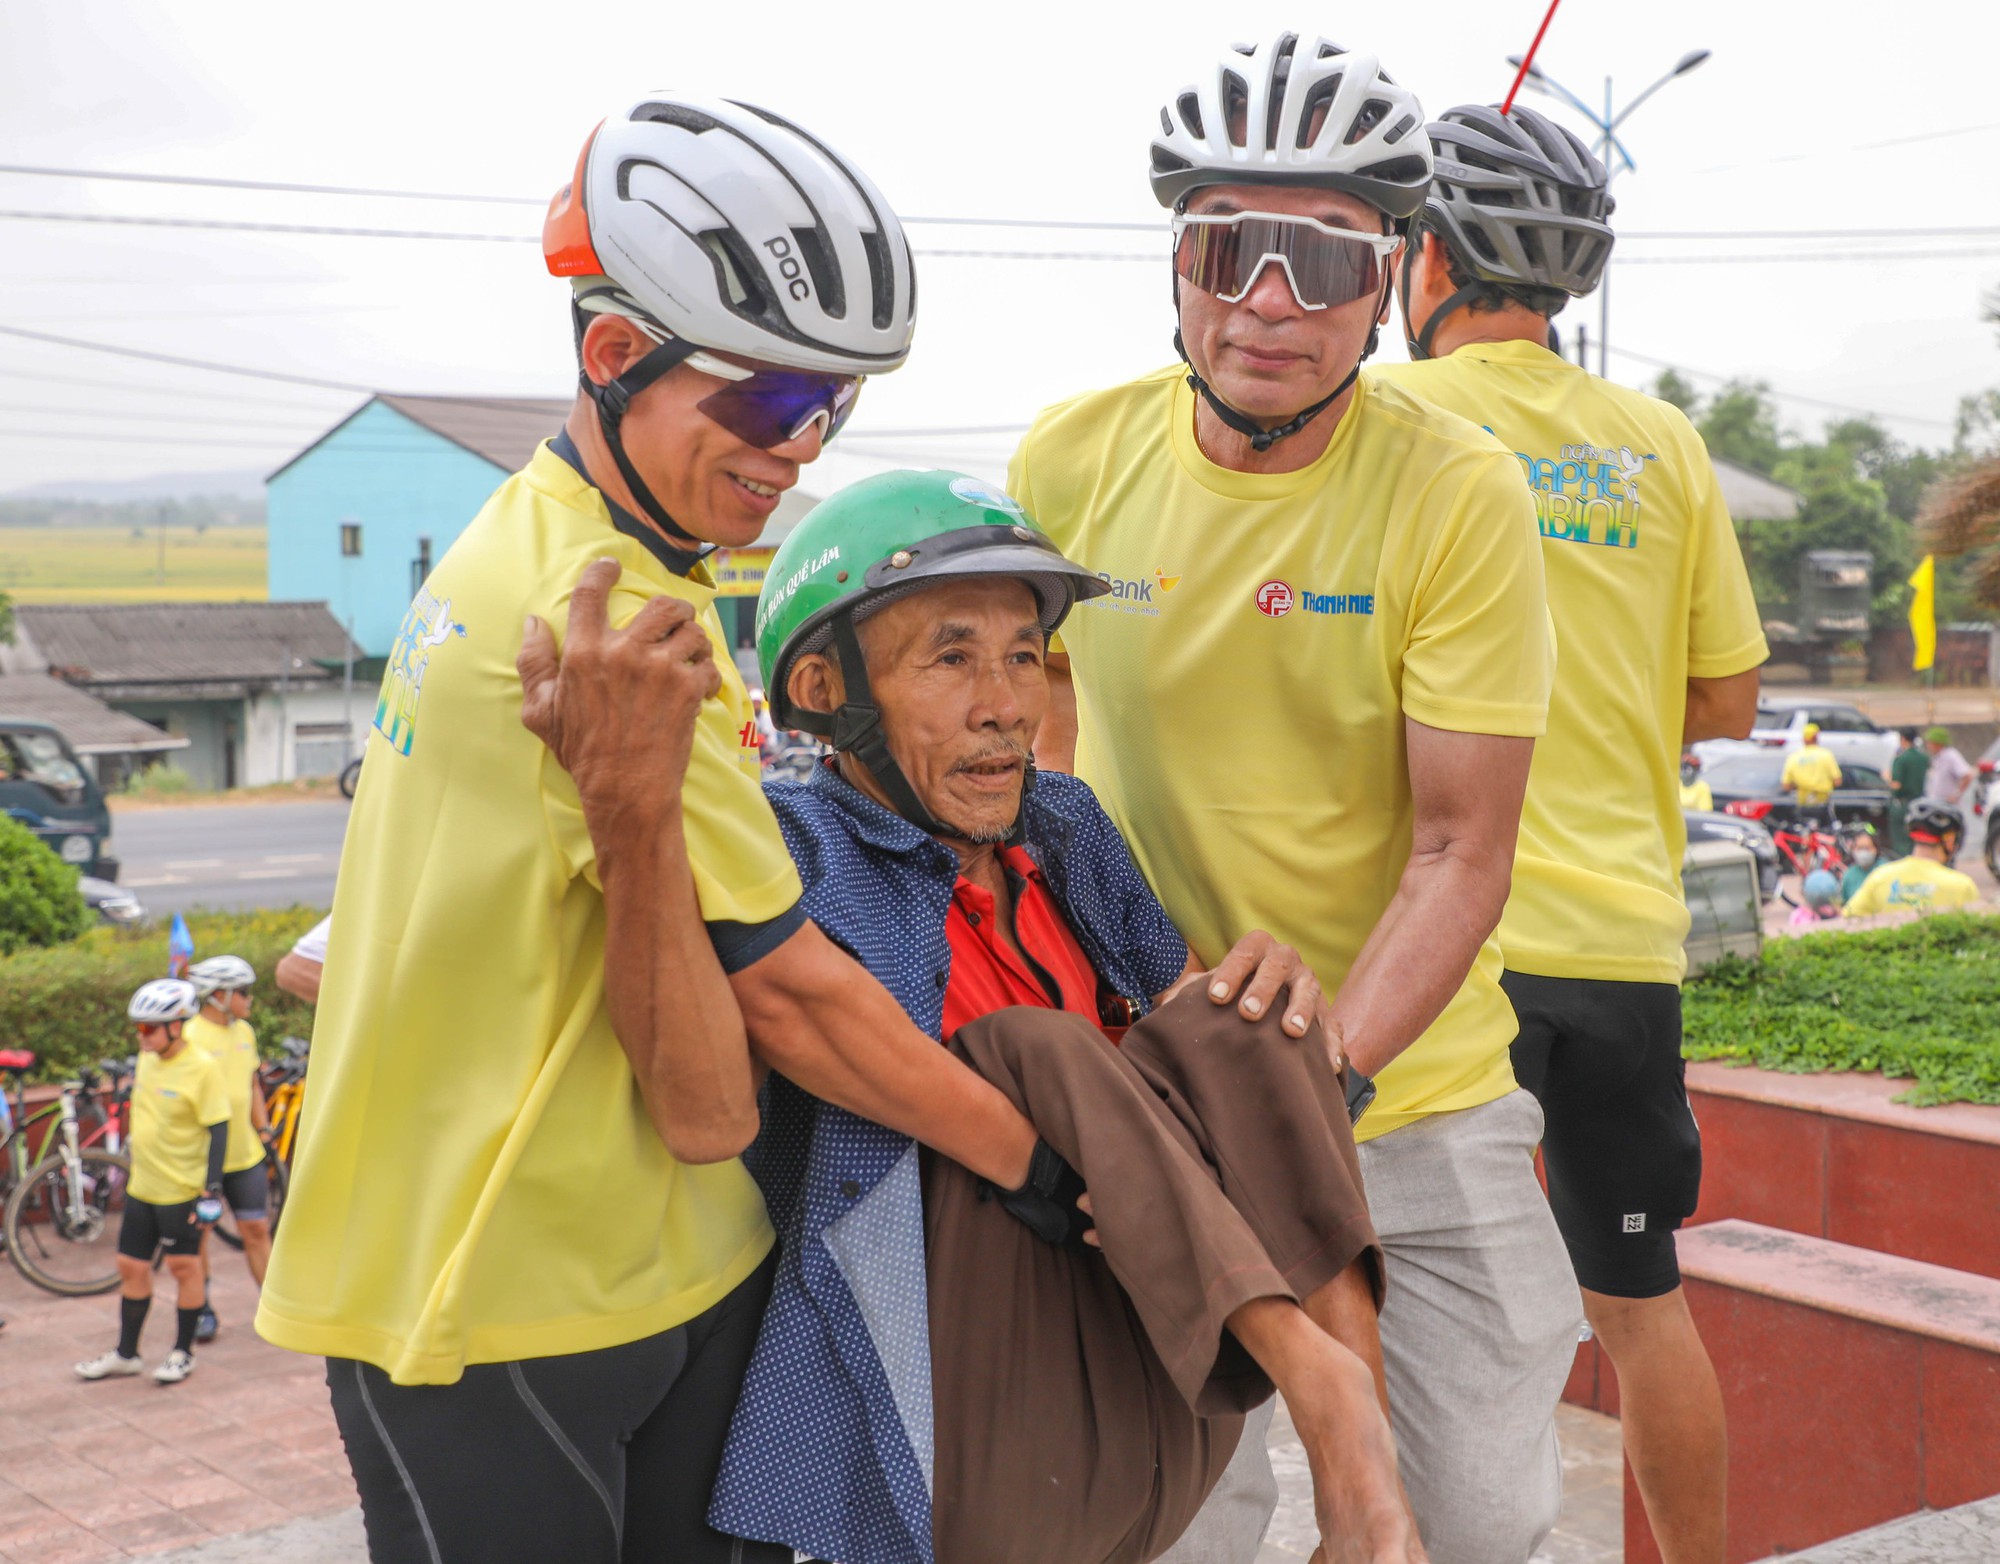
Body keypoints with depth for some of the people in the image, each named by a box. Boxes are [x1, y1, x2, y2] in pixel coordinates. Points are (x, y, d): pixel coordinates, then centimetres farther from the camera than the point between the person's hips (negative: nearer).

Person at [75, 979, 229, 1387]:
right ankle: (125, 1354, 23)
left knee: (184, 1265, 5)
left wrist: (211, 1190, -18)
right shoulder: (147, 1059, 5)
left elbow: (218, 1130, -15)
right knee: (132, 1266, 11)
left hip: (182, 1190, -7)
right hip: (142, 1186, 7)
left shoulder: (202, 1068, -17)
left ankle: (183, 1352, 18)